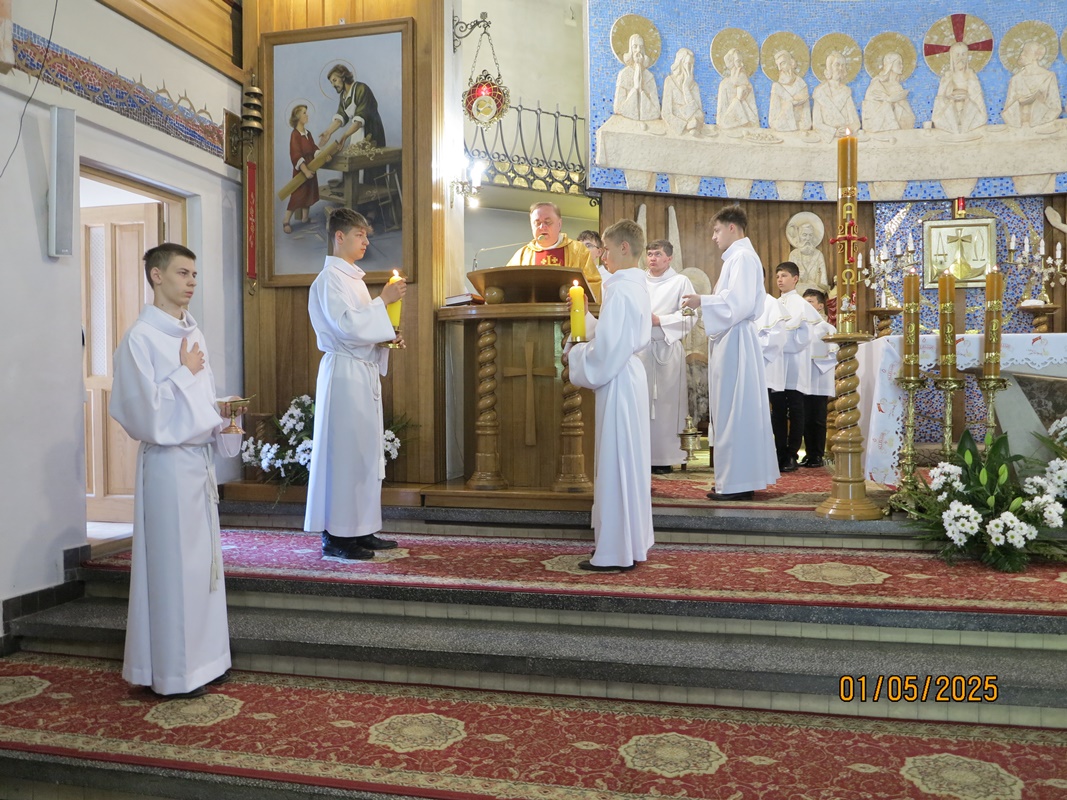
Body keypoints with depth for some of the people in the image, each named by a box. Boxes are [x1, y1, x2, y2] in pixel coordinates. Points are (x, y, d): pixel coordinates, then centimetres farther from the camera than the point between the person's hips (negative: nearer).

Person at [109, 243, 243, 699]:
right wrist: (185, 373, -12)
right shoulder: (141, 337, -12)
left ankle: (202, 660, 26)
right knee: (173, 564, 0)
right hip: (169, 461, -8)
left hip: (201, 456, 8)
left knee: (204, 559, 13)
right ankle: (172, 673, 14)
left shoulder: (192, 333, 12)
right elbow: (146, 411, -18)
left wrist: (222, 412, 2)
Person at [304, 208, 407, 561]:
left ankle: (360, 529, 17)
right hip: (344, 373, -9)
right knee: (344, 450, -7)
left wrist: (388, 338, 7)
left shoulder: (354, 278, 19)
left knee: (366, 449, 10)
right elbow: (345, 326, -21)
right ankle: (335, 536, 1)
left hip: (364, 372, 9)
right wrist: (383, 300, -16)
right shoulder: (329, 279, -9)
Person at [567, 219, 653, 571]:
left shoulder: (620, 290, -17)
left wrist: (574, 354, -7)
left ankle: (615, 553, 5)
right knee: (629, 460, 15)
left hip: (616, 381, -10)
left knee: (615, 462, -4)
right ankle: (631, 541, 26)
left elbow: (606, 349, -22)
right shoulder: (637, 286, 13)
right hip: (629, 374, 10)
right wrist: (583, 314, 12)